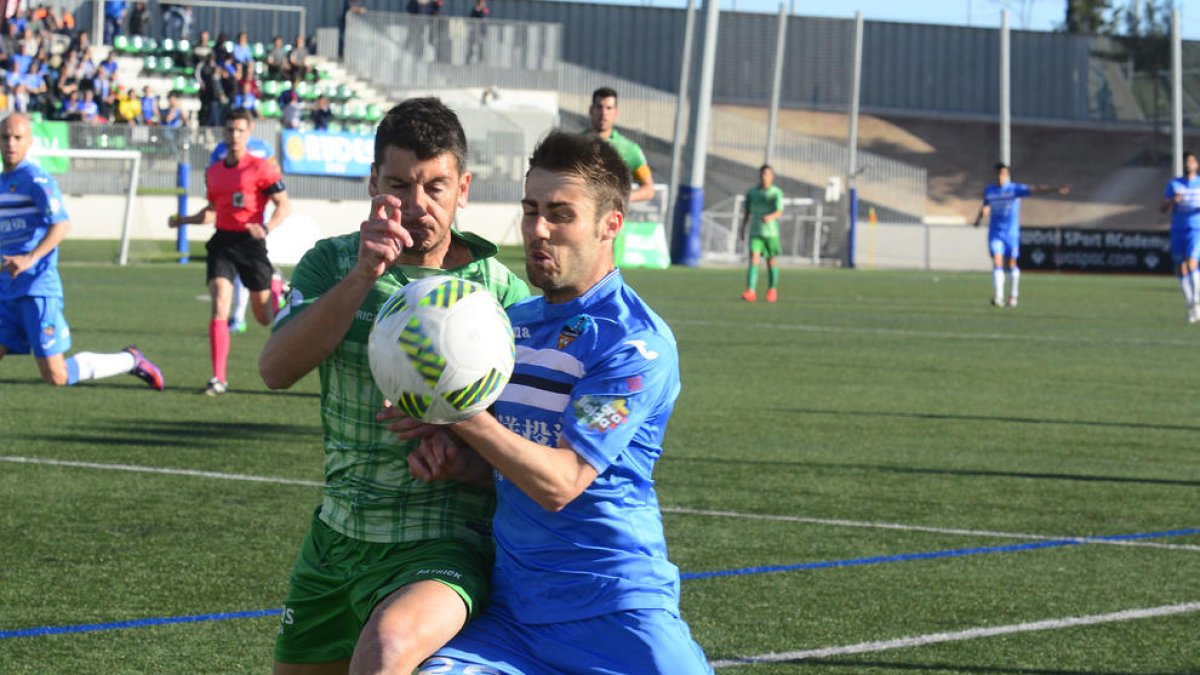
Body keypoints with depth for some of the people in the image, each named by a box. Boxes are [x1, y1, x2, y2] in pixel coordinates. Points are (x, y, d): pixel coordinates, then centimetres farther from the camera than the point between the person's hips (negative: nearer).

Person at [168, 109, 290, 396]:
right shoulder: (214, 172, 11)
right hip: (222, 242, 3)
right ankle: (218, 379, -13)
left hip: (250, 243, -3)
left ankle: (277, 288, 46)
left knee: (265, 317, 8)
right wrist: (184, 220, 11)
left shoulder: (262, 168, -6)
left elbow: (284, 205, -7)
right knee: (219, 306, -13)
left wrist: (266, 227, -23)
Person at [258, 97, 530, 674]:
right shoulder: (333, 264, 2)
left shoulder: (500, 291, -7)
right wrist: (362, 276, -27)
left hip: (440, 546, -5)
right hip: (337, 534, 5)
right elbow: (276, 370, -16)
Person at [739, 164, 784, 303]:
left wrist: (770, 217, -39)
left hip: (771, 232, -1)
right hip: (755, 232, 1)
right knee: (754, 259, -13)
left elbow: (779, 212, -19)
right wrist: (743, 228, 16)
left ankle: (772, 290, 28)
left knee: (771, 261, 9)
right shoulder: (751, 192, 5)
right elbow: (747, 211, 15)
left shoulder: (776, 193, -5)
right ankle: (751, 292, -24)